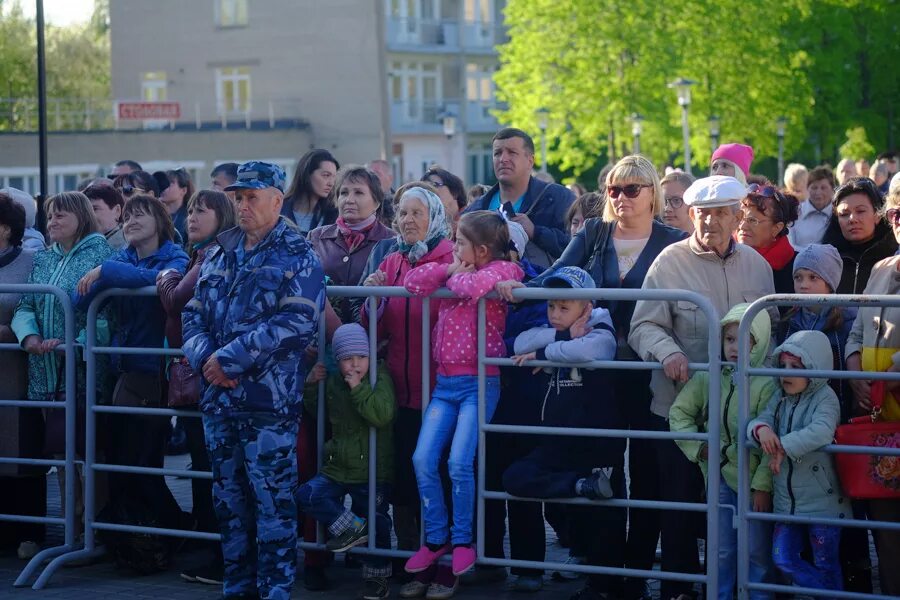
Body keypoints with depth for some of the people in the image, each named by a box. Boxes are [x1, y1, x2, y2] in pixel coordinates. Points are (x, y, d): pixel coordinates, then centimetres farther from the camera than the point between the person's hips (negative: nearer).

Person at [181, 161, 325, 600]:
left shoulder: (297, 257, -5)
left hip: (269, 400, -7)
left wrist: (231, 358, -18)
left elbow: (299, 321, -16)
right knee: (229, 499, 12)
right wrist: (204, 357, -7)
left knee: (273, 502, -4)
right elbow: (194, 314, 15)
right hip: (219, 399, 7)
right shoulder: (220, 256, 15)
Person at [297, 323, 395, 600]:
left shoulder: (380, 379, -9)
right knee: (306, 495, -19)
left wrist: (358, 388, -25)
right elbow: (317, 414, 27)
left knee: (376, 525, 3)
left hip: (373, 471, -4)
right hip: (337, 466, 4)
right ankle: (353, 528, -9)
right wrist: (311, 386, 10)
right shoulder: (332, 383, 6)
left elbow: (382, 414, -28)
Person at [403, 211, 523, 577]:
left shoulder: (503, 270, -6)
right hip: (445, 382, 6)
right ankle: (436, 537, 8)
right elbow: (412, 282, 6)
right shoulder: (453, 274, 14)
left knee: (459, 463, -15)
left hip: (479, 383, -6)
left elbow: (475, 286, -25)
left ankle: (463, 540, 2)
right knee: (423, 460, -4)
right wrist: (449, 271, -1)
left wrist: (457, 277, -5)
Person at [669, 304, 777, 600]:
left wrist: (763, 485, -15)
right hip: (720, 477, 4)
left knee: (758, 552, 6)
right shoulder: (707, 378, -1)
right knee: (722, 551, 13)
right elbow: (679, 412, 9)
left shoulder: (766, 384, -14)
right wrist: (697, 448, -2)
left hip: (753, 479, -4)